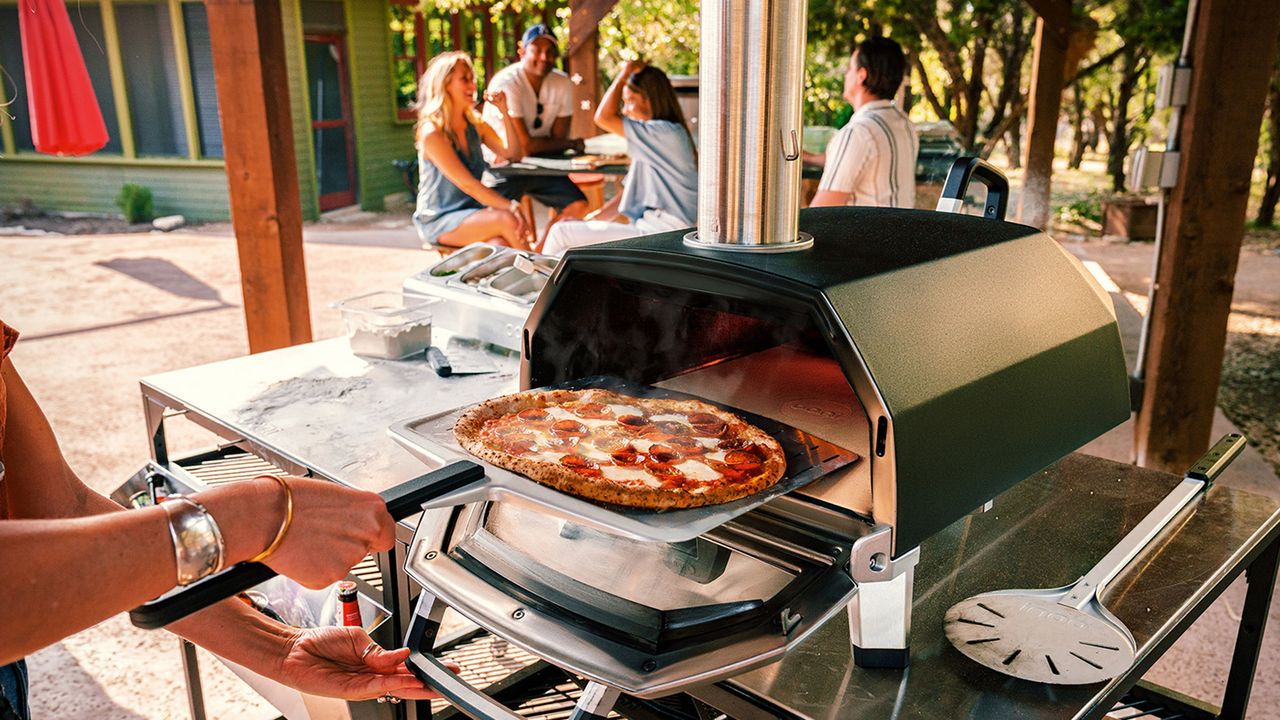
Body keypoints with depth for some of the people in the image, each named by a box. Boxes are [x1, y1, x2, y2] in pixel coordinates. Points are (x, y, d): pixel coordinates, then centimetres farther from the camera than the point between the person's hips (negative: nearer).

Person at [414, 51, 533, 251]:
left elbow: (513, 153, 4)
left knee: (500, 244, -30)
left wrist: (505, 112, -5)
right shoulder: (432, 133, -14)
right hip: (439, 221, -5)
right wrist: (511, 206, -28)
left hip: (473, 213, 5)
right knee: (507, 220, -29)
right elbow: (467, 183, -21)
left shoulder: (476, 125, 8)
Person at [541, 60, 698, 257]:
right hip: (646, 225, 10)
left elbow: (603, 117, -13)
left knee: (561, 233, -10)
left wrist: (623, 75, -4)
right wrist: (591, 221, 12)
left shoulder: (668, 132, -12)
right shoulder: (652, 141, 18)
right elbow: (629, 194, 18)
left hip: (660, 234, -10)